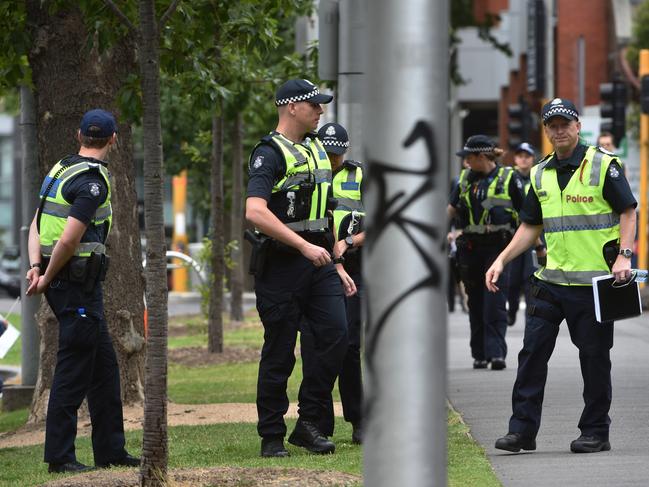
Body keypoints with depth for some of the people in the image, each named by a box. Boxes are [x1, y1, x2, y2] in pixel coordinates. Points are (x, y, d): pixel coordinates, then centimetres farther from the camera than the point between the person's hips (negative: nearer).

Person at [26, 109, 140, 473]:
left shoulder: (61, 170, 13)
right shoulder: (93, 182, -16)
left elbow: (36, 224, 12)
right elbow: (69, 240, -23)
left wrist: (36, 266, 1)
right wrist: (47, 278, -10)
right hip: (78, 283, -10)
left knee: (104, 365, 14)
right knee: (74, 368, -6)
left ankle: (111, 450, 18)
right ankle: (60, 456, -3)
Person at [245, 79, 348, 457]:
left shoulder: (317, 148, 16)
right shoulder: (270, 153, -11)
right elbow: (255, 212, -24)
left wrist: (331, 254, 21)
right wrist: (305, 246, -26)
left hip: (317, 259, 7)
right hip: (281, 263, -7)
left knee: (336, 334, -6)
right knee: (280, 352, -1)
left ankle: (308, 424, 2)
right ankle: (272, 437, 9)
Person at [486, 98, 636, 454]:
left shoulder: (603, 165, -4)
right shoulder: (541, 174, 12)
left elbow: (628, 212, -4)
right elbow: (530, 226, 17)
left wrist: (624, 255, -17)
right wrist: (501, 260, 7)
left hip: (595, 280, -5)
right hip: (551, 279, 5)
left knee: (594, 357, 1)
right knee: (532, 351, 1)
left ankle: (595, 432, 11)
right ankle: (522, 430, 5)